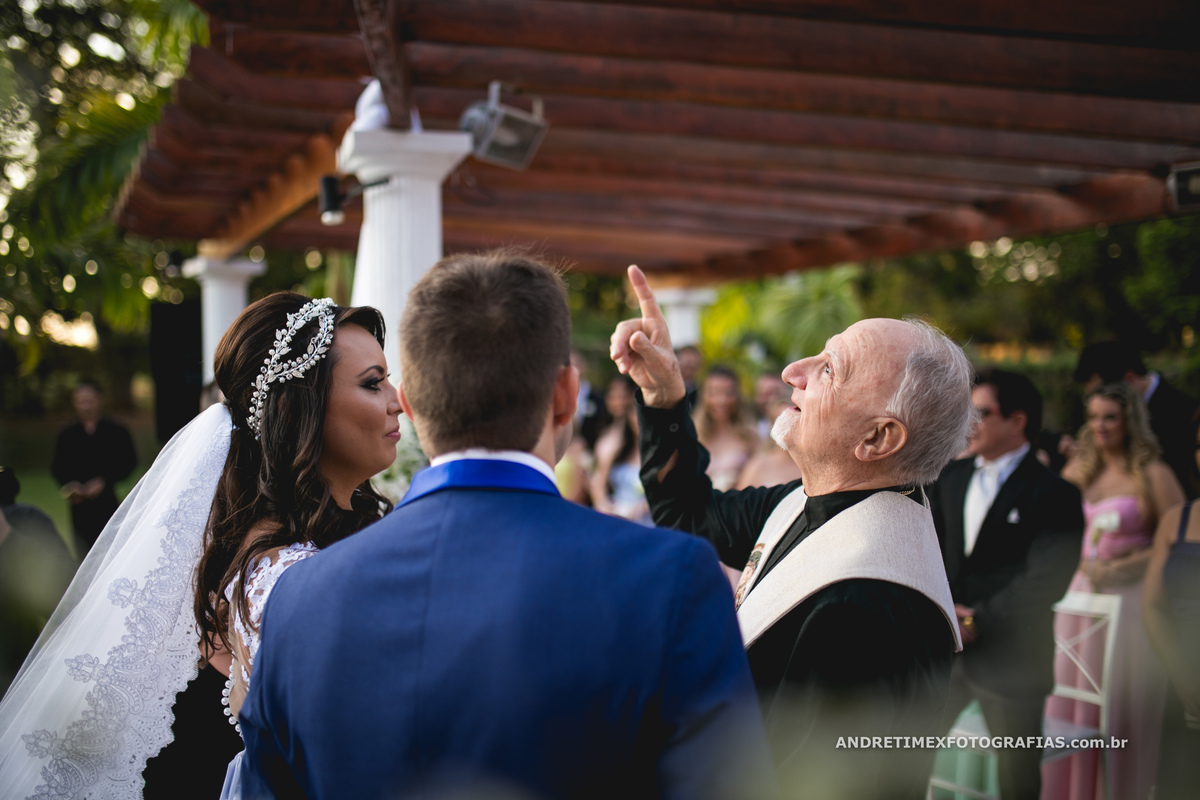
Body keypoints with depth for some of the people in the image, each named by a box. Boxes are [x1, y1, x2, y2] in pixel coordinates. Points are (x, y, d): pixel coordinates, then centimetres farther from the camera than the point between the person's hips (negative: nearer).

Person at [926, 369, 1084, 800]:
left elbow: (1043, 582, -15)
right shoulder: (950, 477, 12)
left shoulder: (1054, 494, -8)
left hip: (1010, 657, -5)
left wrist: (975, 623, -15)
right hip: (942, 650, 5)